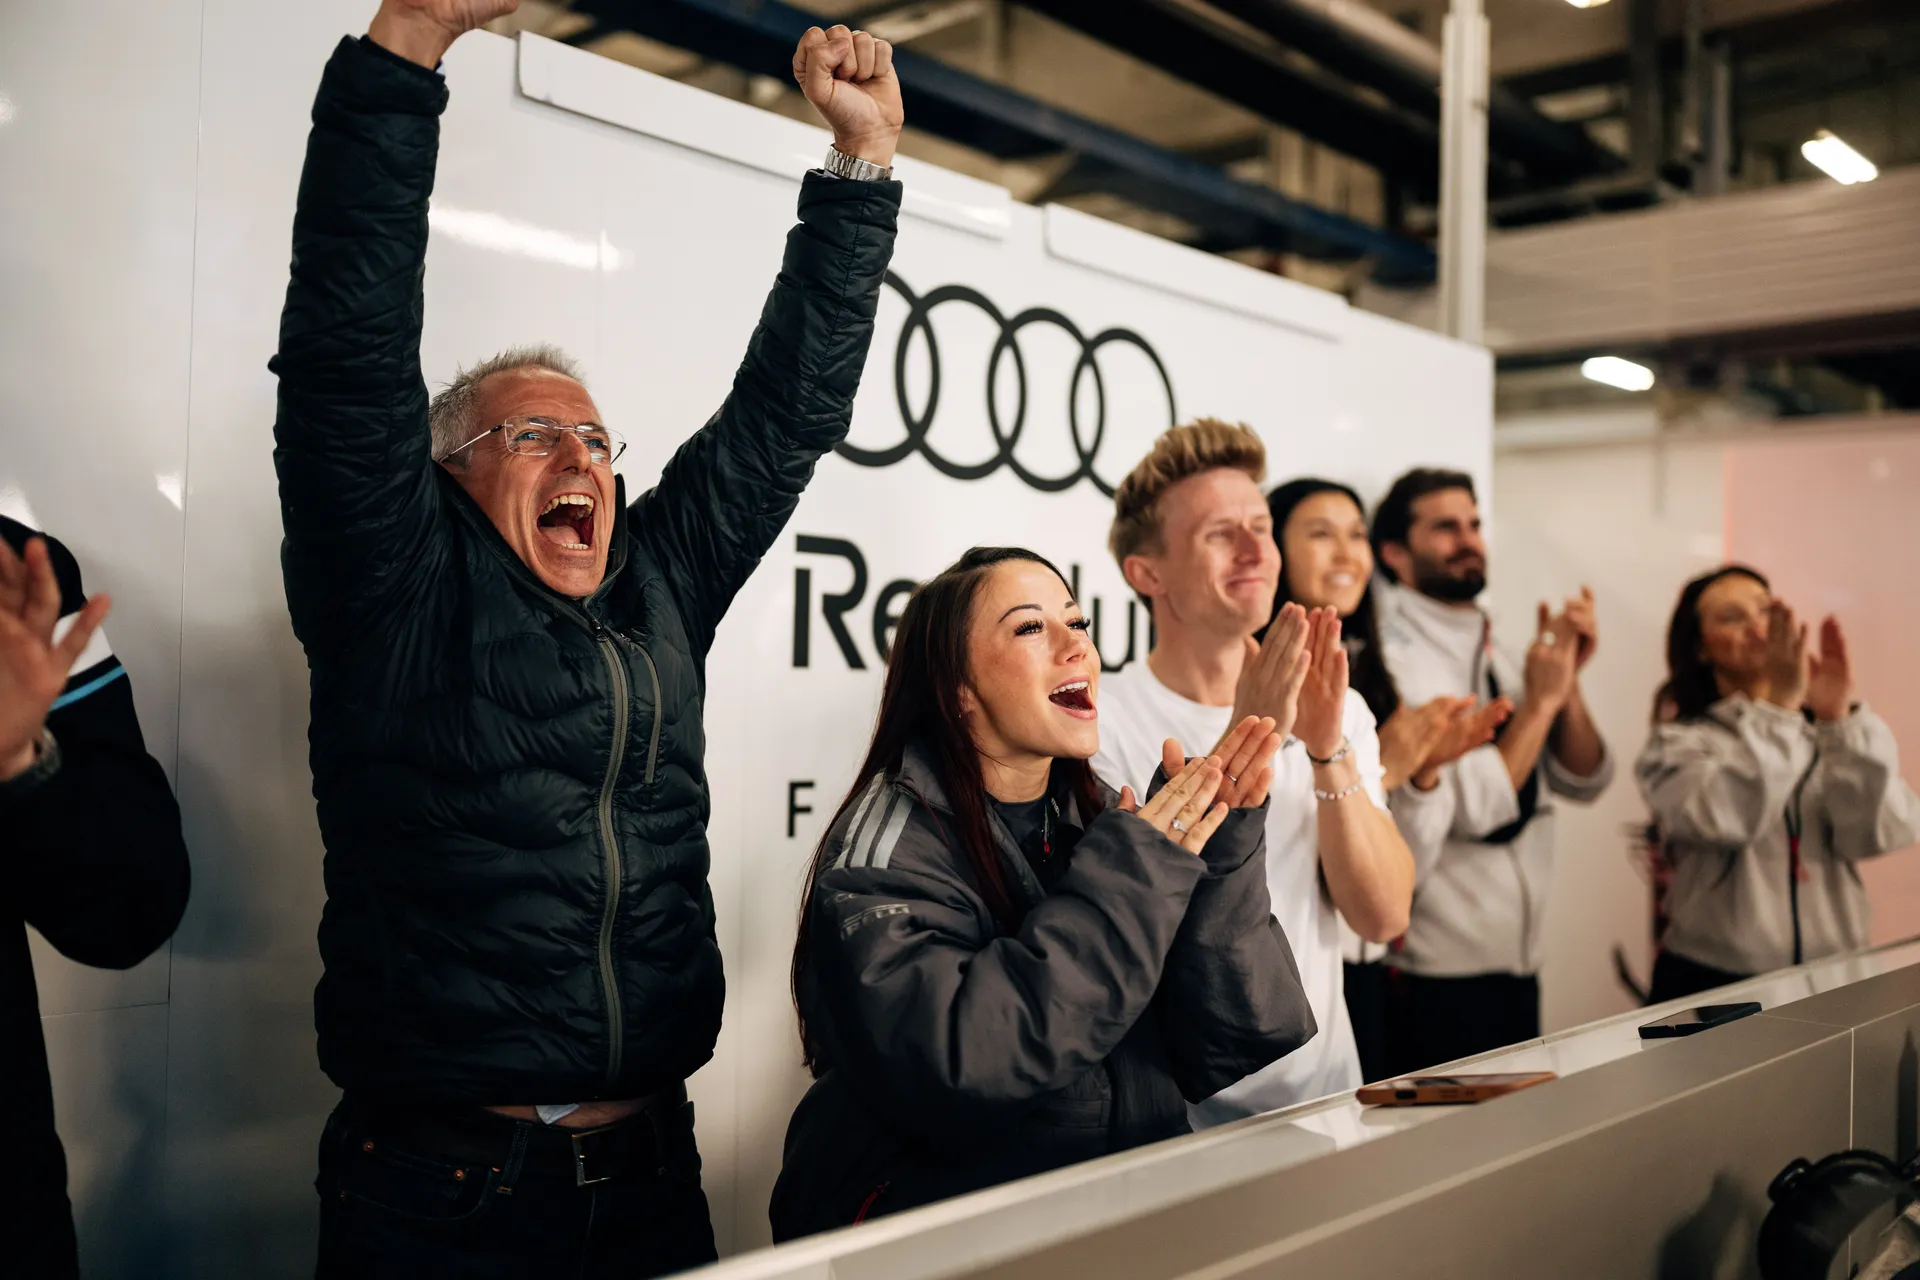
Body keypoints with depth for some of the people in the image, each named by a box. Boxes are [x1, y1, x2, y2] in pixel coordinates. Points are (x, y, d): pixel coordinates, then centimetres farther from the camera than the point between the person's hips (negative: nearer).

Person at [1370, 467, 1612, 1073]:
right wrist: (1540, 700, -14)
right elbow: (1473, 805, -23)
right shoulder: (1393, 664, -15)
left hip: (1516, 962, 8)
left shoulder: (1495, 657, 11)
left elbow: (1586, 779, 8)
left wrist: (1567, 679, -6)